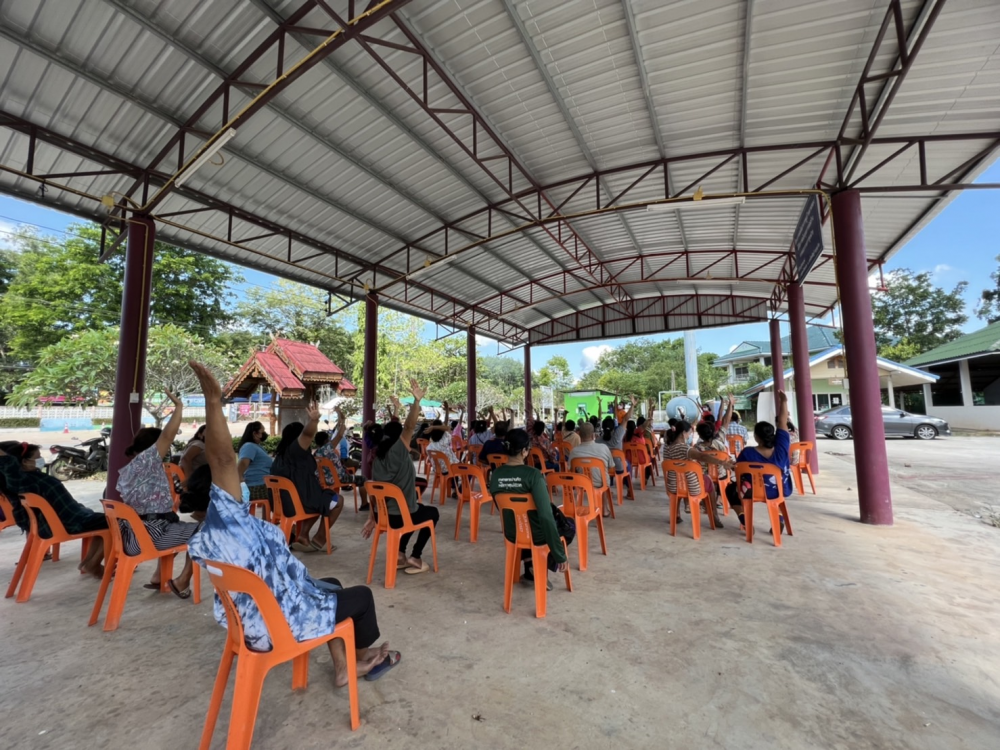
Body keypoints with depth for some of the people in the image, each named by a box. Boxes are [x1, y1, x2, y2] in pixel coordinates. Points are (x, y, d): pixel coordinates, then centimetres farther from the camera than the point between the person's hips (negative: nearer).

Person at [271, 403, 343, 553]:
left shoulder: (281, 454, 15)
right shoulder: (295, 449, -13)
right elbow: (308, 433, -36)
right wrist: (314, 420, -55)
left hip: (286, 502, 10)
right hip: (299, 502, -9)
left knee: (319, 498, 34)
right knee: (337, 501, 8)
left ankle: (303, 536, 27)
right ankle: (319, 539, 16)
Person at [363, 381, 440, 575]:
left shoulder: (378, 459, 8)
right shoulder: (399, 450, -11)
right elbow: (409, 427, -24)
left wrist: (372, 519, 18)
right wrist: (417, 401, -28)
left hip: (382, 515, 7)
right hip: (401, 517, -7)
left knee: (416, 507, 35)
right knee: (432, 512, 23)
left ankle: (400, 554, 29)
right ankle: (415, 558, 15)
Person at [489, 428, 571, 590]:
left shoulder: (496, 475, -9)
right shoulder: (533, 475, -27)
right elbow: (546, 516, -31)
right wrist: (560, 555, -23)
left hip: (512, 534, 5)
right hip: (535, 535, -4)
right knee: (570, 526, 27)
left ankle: (531, 573, 33)